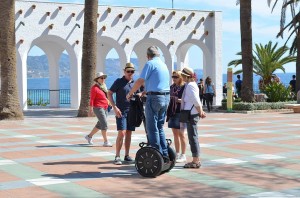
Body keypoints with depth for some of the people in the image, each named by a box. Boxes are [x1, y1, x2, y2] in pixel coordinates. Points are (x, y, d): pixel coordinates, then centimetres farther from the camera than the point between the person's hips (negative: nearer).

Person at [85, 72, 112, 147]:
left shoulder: (103, 87, 14)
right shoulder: (95, 88, -10)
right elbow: (92, 99, -13)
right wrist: (91, 109, -18)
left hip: (104, 108, 9)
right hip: (98, 108, -9)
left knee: (100, 125, 14)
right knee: (104, 124, -12)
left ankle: (89, 136, 29)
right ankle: (106, 142, -9)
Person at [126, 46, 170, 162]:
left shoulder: (150, 64, -7)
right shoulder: (164, 65, 18)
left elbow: (140, 81, -12)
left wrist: (130, 93, 1)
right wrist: (144, 92, 34)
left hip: (154, 98, -8)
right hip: (166, 97, 8)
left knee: (152, 128, -2)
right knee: (160, 127, 14)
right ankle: (164, 155, 13)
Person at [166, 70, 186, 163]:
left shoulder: (184, 87, -8)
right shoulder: (172, 87, 12)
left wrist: (179, 100, -25)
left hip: (180, 113, -7)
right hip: (172, 113, 7)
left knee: (181, 134, -1)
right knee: (175, 134, 11)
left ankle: (183, 155, 7)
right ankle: (177, 154, 18)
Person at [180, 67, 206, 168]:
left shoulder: (190, 86, -15)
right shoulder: (192, 85, 17)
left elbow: (196, 101, -19)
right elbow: (197, 101, 19)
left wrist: (200, 112, -11)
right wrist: (201, 111, 13)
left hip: (191, 114, -10)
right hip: (191, 114, 10)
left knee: (193, 137, -6)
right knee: (193, 137, 13)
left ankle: (195, 161, -2)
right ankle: (197, 160, 19)